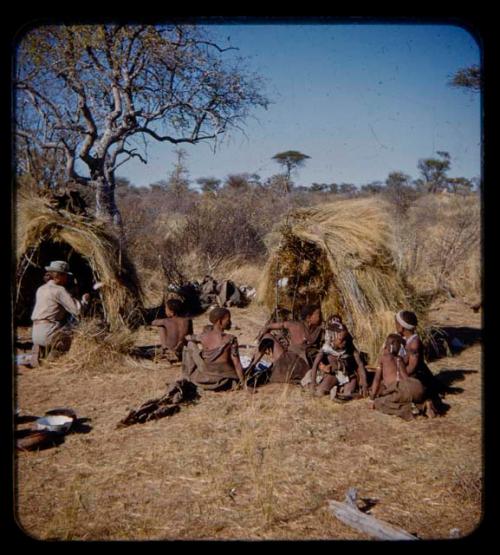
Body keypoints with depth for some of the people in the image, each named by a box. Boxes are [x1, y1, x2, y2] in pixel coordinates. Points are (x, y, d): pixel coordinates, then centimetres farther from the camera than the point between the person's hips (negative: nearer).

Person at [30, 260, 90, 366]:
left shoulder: (41, 289, 17)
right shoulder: (59, 290, -8)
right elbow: (77, 310, -14)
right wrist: (84, 300, 6)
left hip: (36, 333, 8)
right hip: (48, 332, -8)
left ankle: (41, 349, 9)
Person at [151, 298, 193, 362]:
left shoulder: (167, 321, -17)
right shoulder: (188, 321, -11)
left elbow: (153, 322, 3)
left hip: (169, 354, -3)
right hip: (183, 355, 3)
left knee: (161, 326, 10)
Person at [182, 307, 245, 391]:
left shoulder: (203, 337, -12)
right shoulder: (231, 339, -20)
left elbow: (188, 338, 11)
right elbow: (236, 364, -17)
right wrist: (242, 381, -7)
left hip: (205, 379, 0)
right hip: (226, 381, 1)